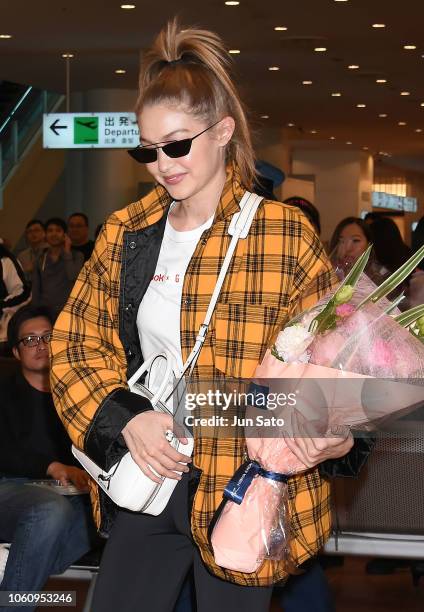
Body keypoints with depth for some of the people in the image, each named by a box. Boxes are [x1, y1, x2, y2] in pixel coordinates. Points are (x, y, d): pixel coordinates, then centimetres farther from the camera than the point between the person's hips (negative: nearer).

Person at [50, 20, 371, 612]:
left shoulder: (284, 234, -7)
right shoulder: (125, 234, 5)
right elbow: (75, 343, 7)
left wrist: (335, 435, -21)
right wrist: (125, 417, -10)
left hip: (245, 489, -4)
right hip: (147, 476, 4)